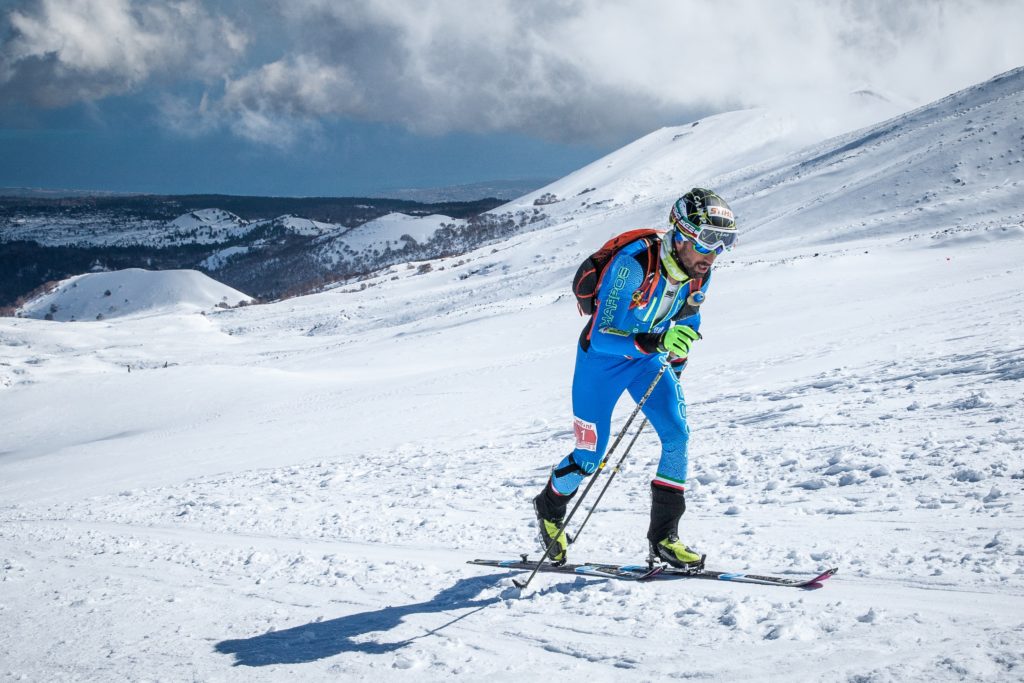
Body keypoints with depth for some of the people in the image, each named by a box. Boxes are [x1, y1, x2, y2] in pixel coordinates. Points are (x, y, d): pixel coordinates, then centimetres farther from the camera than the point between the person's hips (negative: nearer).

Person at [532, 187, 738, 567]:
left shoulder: (699, 272, -14)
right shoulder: (633, 264, -35)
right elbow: (602, 337, -36)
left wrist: (675, 368, 17)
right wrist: (655, 342, -50)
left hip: (649, 356, 5)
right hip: (602, 355, -5)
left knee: (678, 436, -12)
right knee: (591, 455, 1)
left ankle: (663, 538, -3)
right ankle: (550, 507, 32)